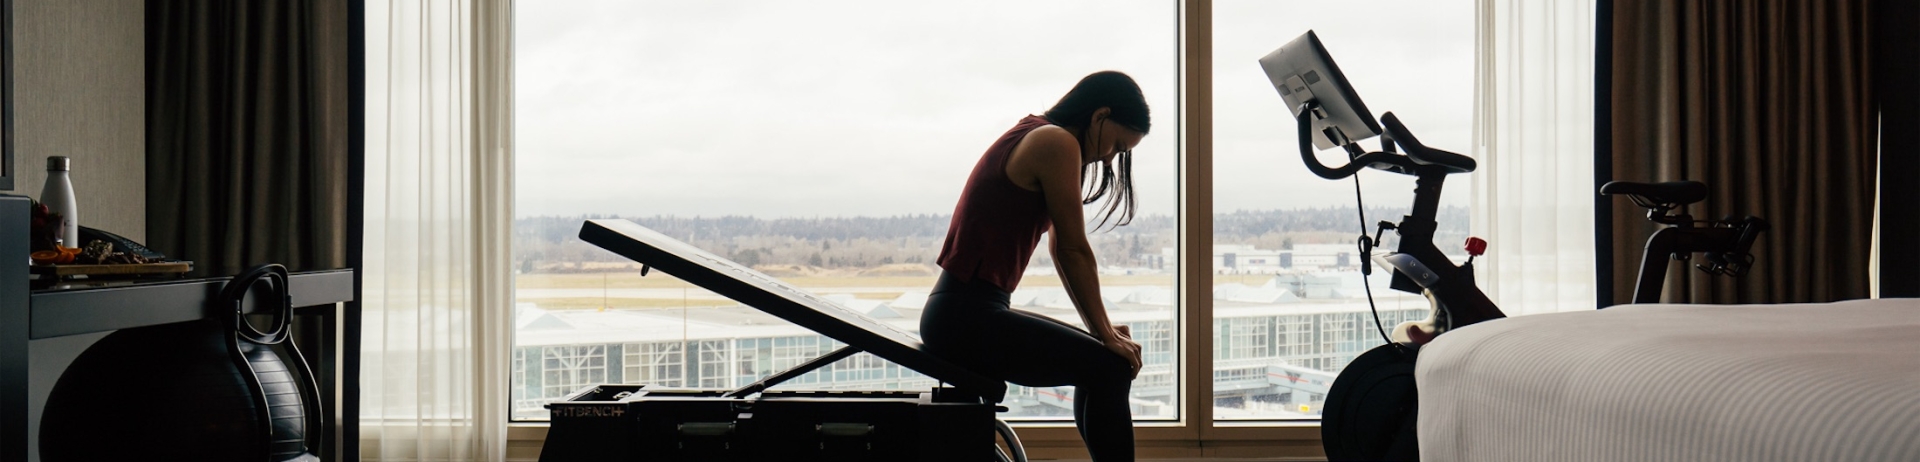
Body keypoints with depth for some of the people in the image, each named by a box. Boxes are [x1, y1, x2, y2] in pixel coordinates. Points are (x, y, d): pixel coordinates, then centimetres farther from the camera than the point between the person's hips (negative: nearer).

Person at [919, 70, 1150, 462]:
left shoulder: (1037, 138, 18)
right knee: (1109, 368, -10)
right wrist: (1106, 335, -2)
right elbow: (1074, 250, -11)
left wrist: (1102, 330, 18)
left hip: (962, 313, 11)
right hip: (967, 316, -11)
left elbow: (1061, 248, 20)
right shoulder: (1057, 143, -12)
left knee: (1097, 363, 19)